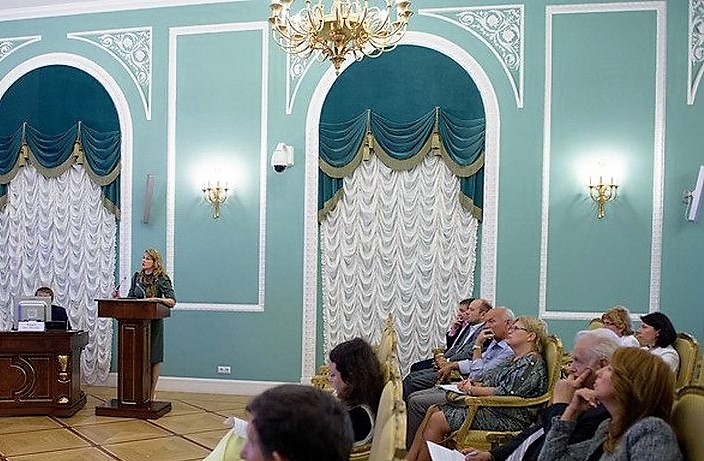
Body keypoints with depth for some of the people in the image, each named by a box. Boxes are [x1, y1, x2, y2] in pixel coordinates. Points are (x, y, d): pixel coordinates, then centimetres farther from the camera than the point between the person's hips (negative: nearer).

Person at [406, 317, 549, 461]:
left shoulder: (533, 363, -13)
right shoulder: (514, 360, 19)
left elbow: (505, 392, -20)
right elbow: (492, 383, 20)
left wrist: (472, 390, -10)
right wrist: (475, 384, 0)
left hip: (508, 418, -10)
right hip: (490, 407, 10)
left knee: (436, 420, -16)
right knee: (433, 411, -2)